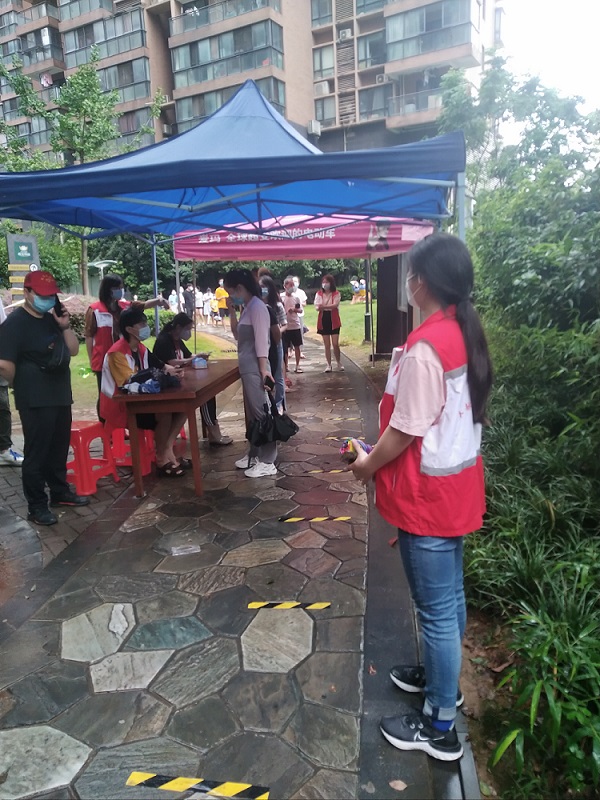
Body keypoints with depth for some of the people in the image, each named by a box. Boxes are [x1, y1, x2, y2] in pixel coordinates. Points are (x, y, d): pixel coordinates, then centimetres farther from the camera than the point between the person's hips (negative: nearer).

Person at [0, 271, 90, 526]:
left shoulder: (52, 319, 10)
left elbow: (73, 350, 10)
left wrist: (65, 327, -5)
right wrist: (23, 388, -5)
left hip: (61, 396, 8)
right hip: (35, 401, -8)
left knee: (59, 448, 18)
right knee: (36, 453, 0)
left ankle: (60, 491, 33)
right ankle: (36, 506, 10)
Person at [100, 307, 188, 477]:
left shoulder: (141, 349, 9)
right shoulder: (117, 353, -19)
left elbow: (159, 366, 7)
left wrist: (171, 370, -17)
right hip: (120, 407, -9)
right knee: (164, 414, -29)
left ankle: (167, 451, -6)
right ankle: (161, 459, -10)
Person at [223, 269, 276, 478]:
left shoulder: (257, 307, -14)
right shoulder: (247, 307, 14)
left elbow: (261, 340, -19)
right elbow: (238, 335, 21)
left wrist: (263, 369, -22)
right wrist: (232, 311, 11)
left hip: (255, 369, -10)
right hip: (247, 369, 10)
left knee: (261, 413, -5)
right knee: (252, 413, 16)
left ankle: (267, 462, 0)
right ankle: (254, 454, 28)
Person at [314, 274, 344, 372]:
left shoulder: (336, 294, -2)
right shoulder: (319, 294, 6)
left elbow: (335, 305, -18)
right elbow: (317, 307, -5)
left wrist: (324, 306, -31)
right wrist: (323, 307, -29)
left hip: (334, 320, -2)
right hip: (323, 320, 2)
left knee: (335, 344, -4)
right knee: (327, 345, 5)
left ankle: (339, 363, 16)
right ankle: (329, 365, 13)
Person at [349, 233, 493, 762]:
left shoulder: (424, 348, -25)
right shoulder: (465, 333, 4)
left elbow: (405, 431, -21)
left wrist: (367, 465, -2)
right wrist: (381, 453, 16)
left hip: (428, 493, -9)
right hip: (457, 483, 9)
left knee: (436, 607, 6)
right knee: (449, 594, 24)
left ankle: (440, 727, 24)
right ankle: (441, 676, 46)